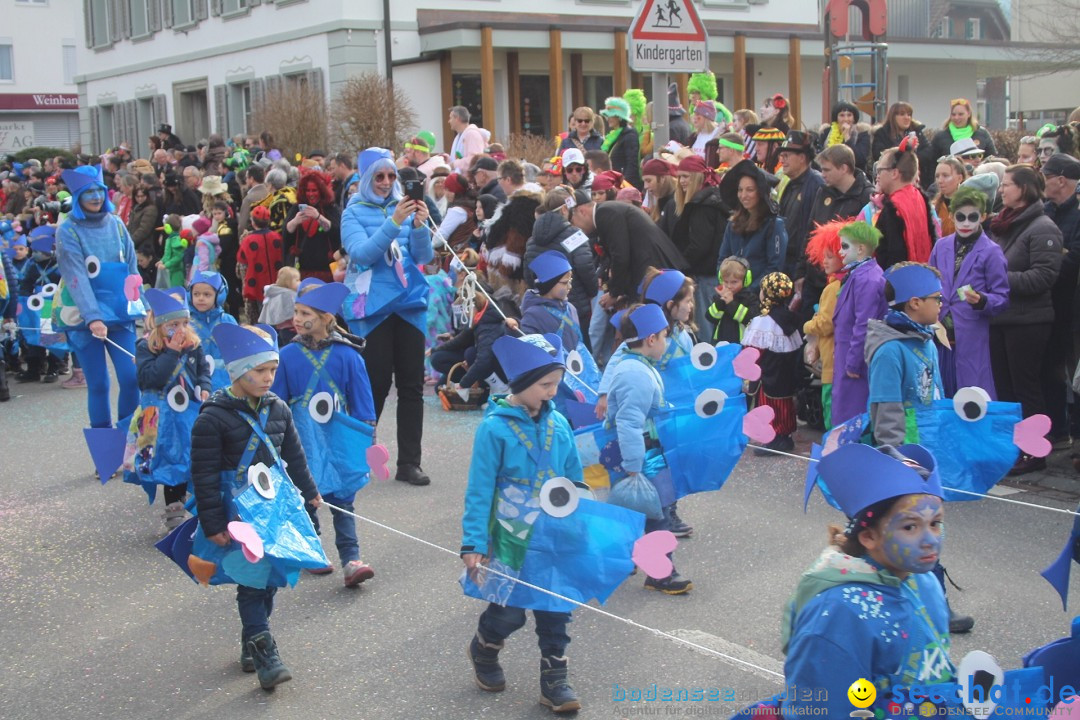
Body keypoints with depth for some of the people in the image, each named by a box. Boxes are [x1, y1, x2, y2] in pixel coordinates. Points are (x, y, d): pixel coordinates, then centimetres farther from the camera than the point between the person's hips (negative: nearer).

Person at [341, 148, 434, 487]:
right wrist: (394, 222, -25)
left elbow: (424, 256, 3)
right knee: (376, 382, -4)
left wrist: (420, 225, -15)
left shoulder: (404, 207, 9)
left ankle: (409, 462, 9)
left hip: (409, 301, 4)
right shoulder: (355, 212, 1)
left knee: (412, 383, 2)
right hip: (373, 305, -3)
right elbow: (362, 253, -16)